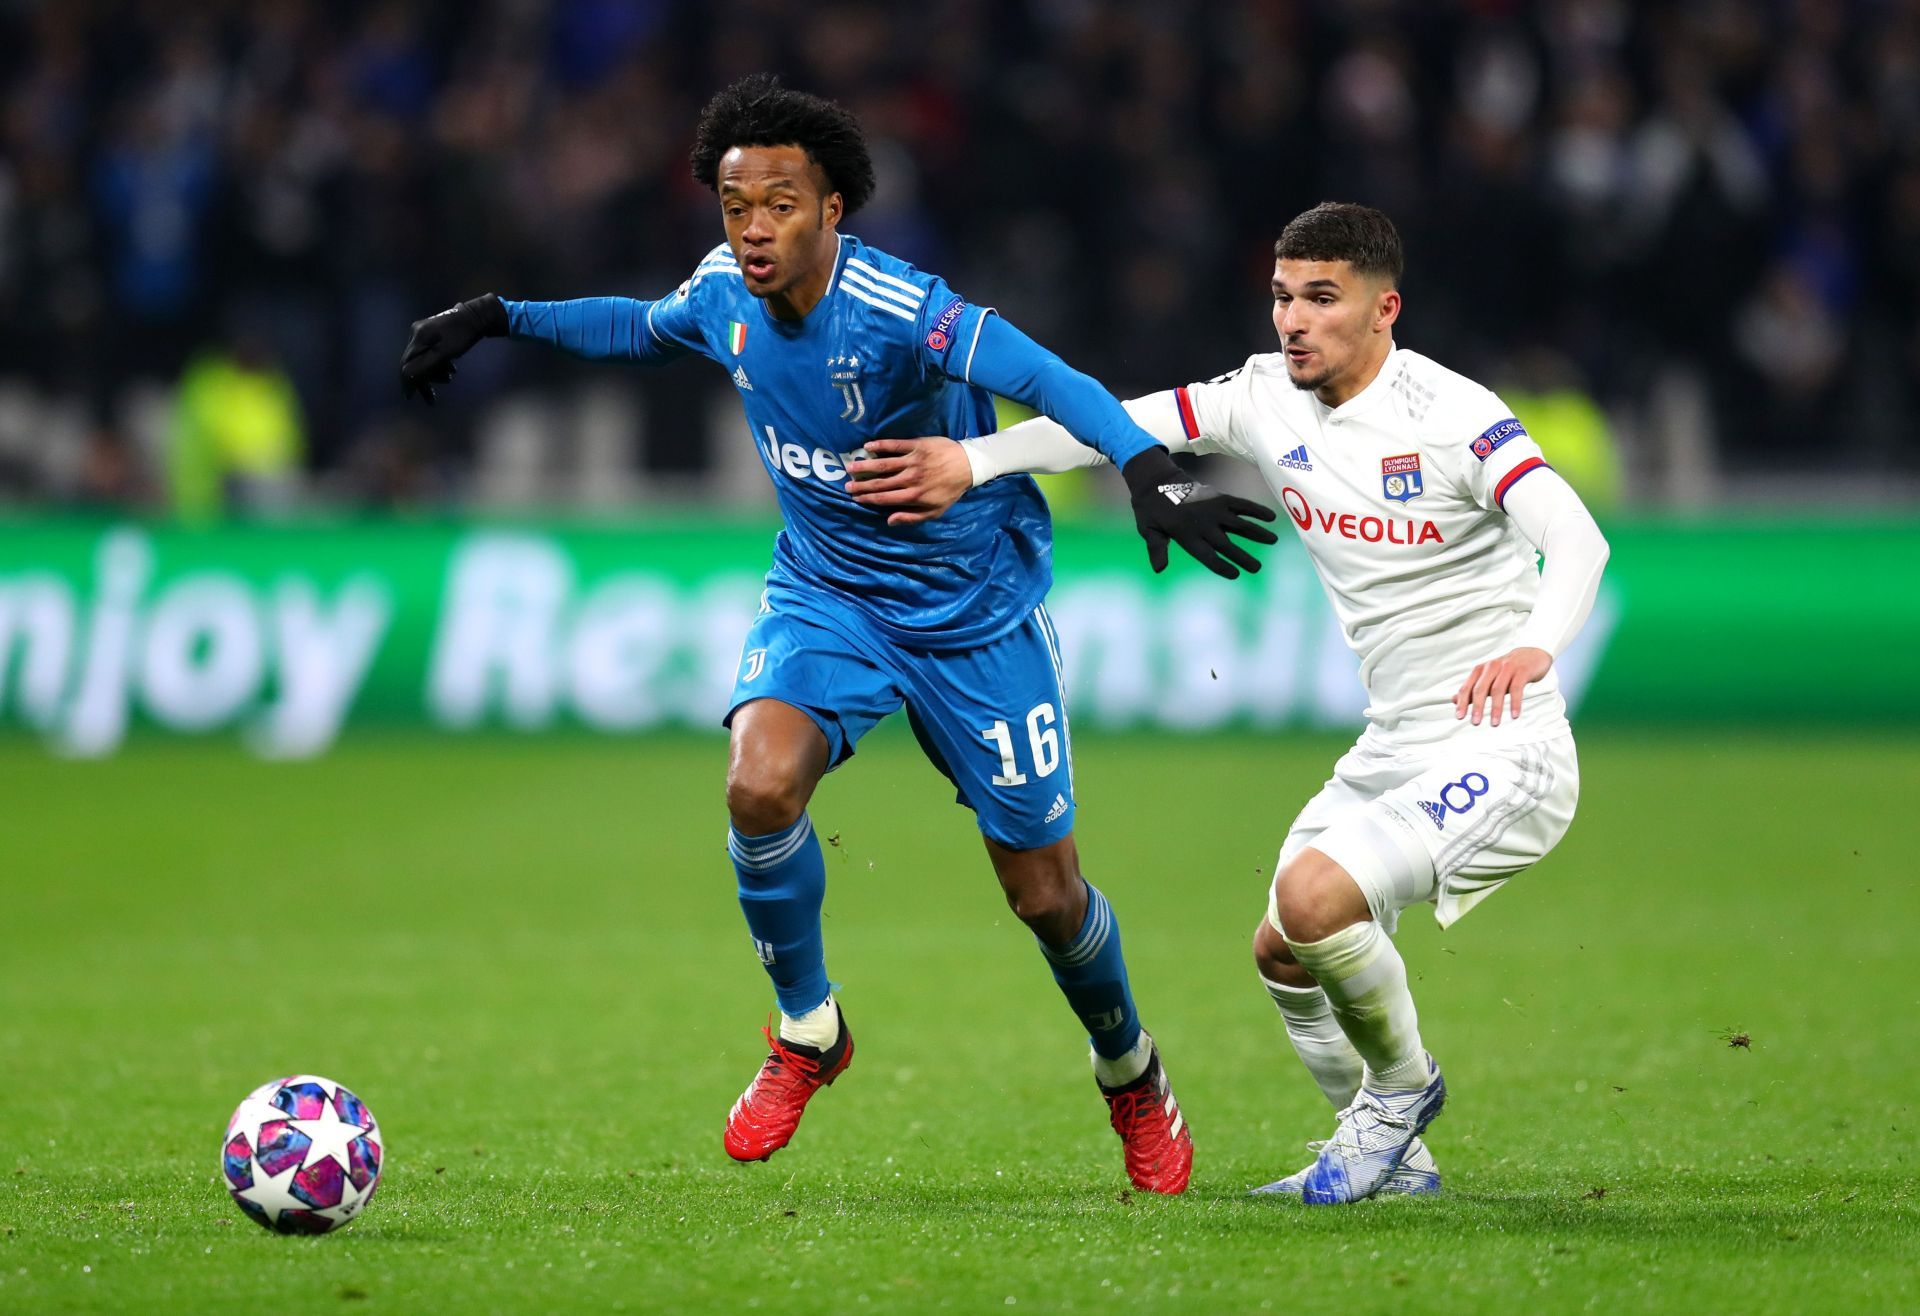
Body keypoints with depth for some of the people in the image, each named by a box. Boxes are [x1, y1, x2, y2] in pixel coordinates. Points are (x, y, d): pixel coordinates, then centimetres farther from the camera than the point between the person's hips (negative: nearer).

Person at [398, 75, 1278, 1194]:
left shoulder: (896, 309, -29)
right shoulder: (724, 295, -8)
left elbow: (1053, 383, -40)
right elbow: (642, 327, 16)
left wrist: (1152, 473, -56)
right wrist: (498, 320, 12)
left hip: (975, 608, -4)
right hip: (825, 590, 4)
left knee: (1046, 894, 4)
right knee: (759, 786, -26)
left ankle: (1133, 1076, 35)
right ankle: (807, 1031, -1)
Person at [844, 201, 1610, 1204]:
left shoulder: (1448, 414, -19)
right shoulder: (1268, 400, 2)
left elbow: (1576, 537, -30)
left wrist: (1533, 646, -50)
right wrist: (971, 460, -12)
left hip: (1499, 747, -9)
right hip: (1394, 746, 9)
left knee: (1313, 895, -26)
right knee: (1280, 952, 13)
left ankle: (1400, 1087, 1)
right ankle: (1392, 1158, 32)